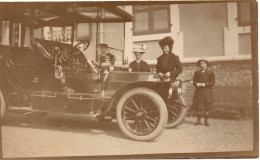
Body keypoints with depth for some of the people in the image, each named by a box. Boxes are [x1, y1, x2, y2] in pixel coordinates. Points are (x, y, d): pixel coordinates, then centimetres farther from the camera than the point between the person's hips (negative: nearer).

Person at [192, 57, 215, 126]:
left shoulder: (210, 73, 5)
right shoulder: (197, 73, 13)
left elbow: (212, 83, -3)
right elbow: (194, 82, 7)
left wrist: (204, 84, -15)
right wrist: (198, 84, -15)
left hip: (207, 92, -1)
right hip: (199, 92, 1)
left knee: (207, 106, 2)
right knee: (198, 107, -2)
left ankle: (206, 121, 14)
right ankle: (198, 120, 11)